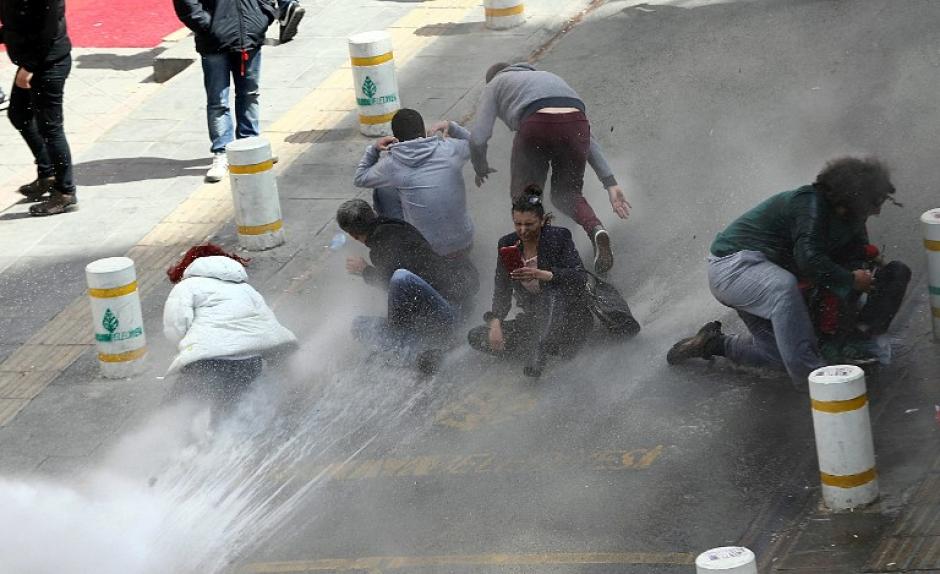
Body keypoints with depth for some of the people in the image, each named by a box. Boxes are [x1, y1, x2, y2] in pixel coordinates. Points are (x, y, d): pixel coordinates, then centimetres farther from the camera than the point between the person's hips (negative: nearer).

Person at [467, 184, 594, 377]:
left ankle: (538, 351, -51)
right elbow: (502, 290, 2)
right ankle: (551, 347, -22)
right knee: (476, 337, -12)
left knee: (553, 293, -38)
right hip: (533, 319, 6)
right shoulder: (508, 245, 3)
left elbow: (580, 278, -21)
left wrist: (542, 275, -35)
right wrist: (495, 322, -16)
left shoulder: (558, 237, -9)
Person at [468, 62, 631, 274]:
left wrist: (481, 169, 35)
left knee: (524, 194, 19)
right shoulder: (547, 76, 41)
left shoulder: (495, 85, 29)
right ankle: (596, 230, -4)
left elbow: (478, 138, 14)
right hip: (576, 124, 4)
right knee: (566, 193, 23)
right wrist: (610, 182, 27)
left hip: (536, 127, -4)